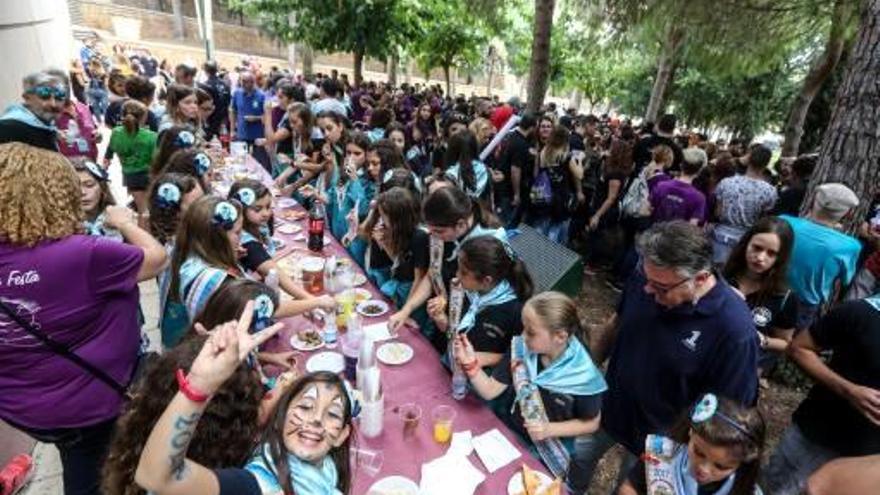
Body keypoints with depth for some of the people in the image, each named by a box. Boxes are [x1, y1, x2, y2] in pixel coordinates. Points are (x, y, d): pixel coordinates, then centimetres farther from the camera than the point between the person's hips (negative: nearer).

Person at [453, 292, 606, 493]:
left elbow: (591, 423, -10)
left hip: (551, 454, -3)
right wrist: (471, 363, -27)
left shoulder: (582, 375, -26)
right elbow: (489, 390, -11)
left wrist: (550, 429, -22)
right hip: (511, 435, 3)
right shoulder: (520, 348, -16)